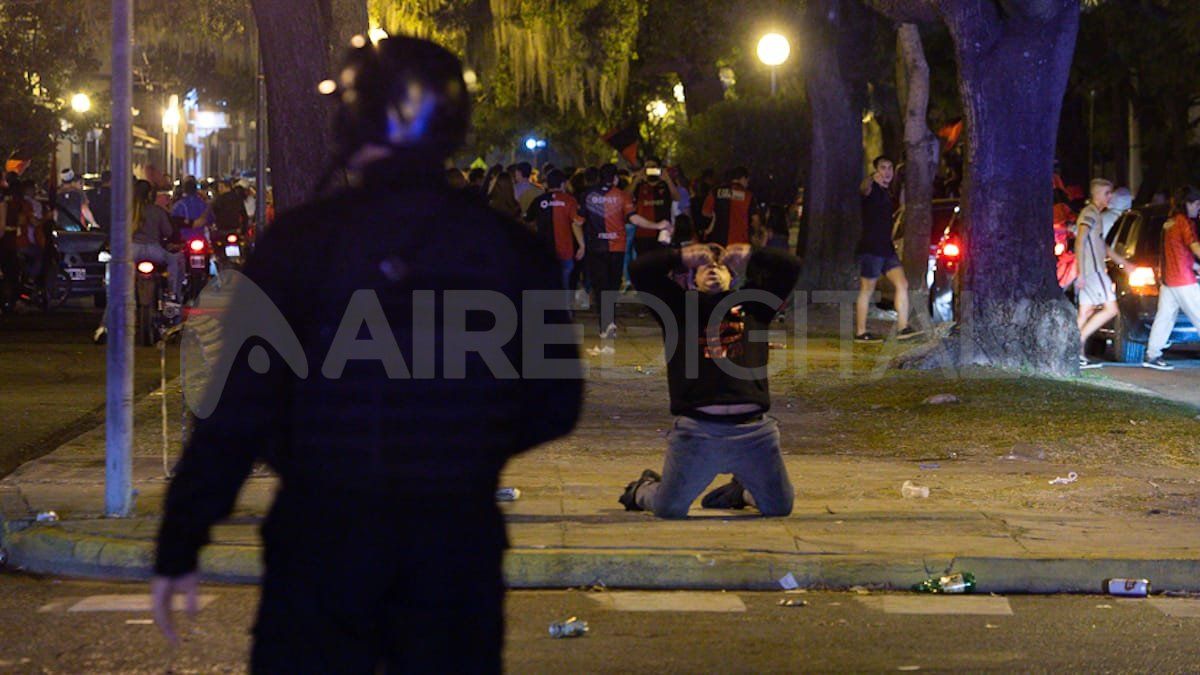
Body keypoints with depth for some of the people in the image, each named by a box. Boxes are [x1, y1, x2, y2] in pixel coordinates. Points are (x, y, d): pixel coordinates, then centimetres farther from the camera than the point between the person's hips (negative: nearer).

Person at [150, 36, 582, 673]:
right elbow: (555, 405, 6)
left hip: (322, 536, -2)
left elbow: (237, 406, -12)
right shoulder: (509, 247, 0)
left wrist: (178, 546, -6)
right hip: (461, 542, 3)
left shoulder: (304, 237, -9)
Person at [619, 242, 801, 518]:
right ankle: (643, 489, 39)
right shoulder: (679, 305, 13)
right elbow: (642, 269, 2)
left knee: (779, 507, 7)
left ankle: (742, 491, 40)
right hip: (695, 429, -2)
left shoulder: (750, 302, 18)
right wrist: (683, 256, 11)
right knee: (668, 510, 3)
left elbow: (789, 265, 9)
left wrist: (747, 255, 17)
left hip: (754, 429, 2)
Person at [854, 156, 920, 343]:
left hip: (886, 248, 8)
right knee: (867, 291, -3)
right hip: (870, 248, -8)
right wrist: (872, 179, -55)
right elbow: (864, 189, -37)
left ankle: (902, 328, -3)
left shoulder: (886, 193, 18)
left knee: (902, 285, -1)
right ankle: (860, 332, 3)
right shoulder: (872, 189, -9)